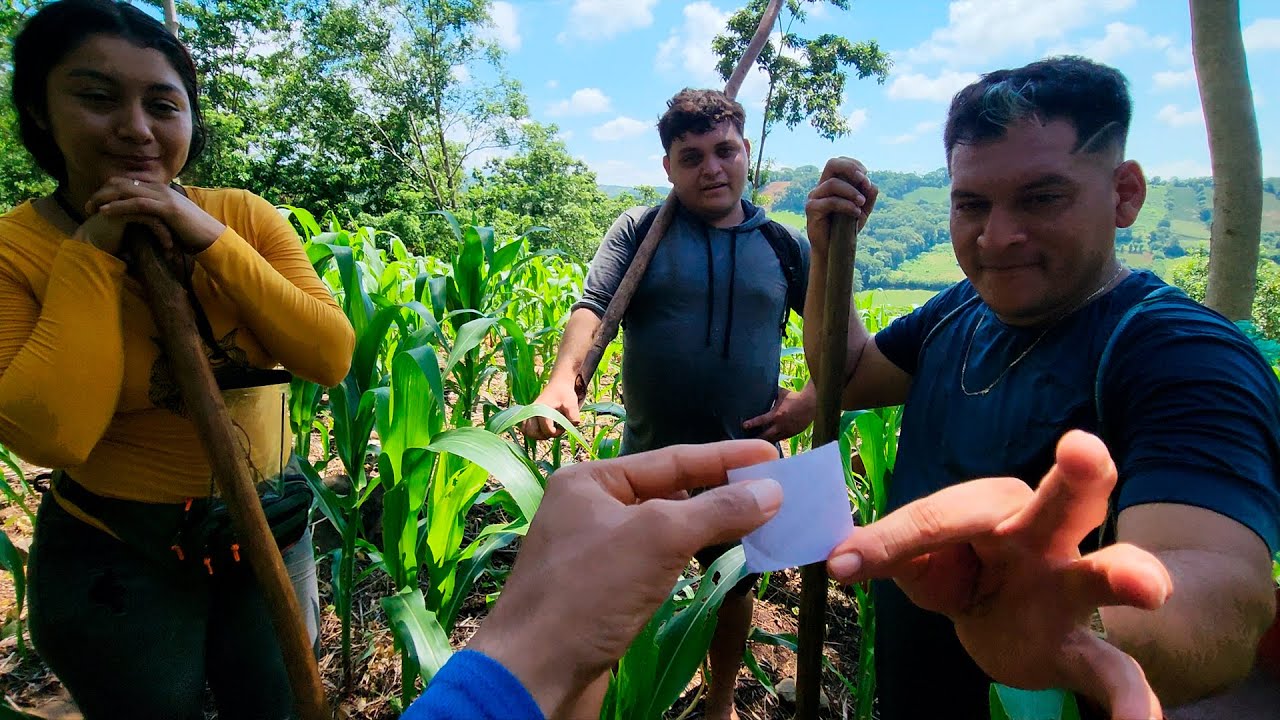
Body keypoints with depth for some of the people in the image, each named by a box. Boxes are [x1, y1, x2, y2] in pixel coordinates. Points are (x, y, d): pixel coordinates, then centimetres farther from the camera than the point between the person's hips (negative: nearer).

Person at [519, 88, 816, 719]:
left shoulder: (784, 247, 2)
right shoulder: (639, 230, -3)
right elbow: (593, 307, -15)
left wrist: (812, 399, -6)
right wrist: (562, 379, -34)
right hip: (647, 459, -1)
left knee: (733, 584, 21)